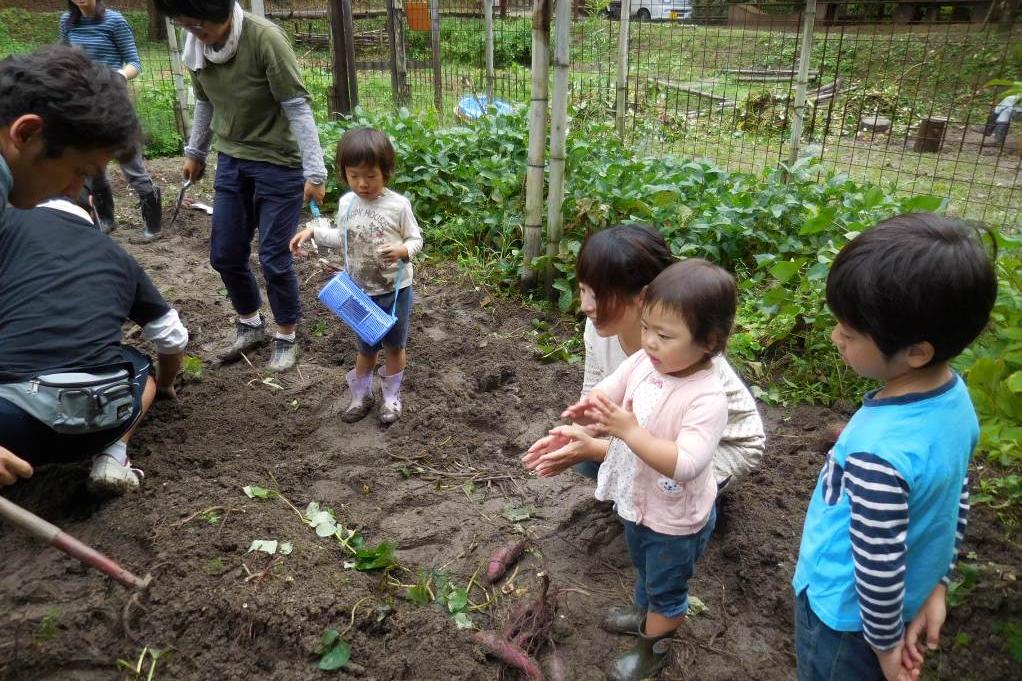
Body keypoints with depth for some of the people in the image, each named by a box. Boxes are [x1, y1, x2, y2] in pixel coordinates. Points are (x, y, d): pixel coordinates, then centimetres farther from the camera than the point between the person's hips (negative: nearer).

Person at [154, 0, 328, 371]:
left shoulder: (264, 38, -21)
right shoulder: (197, 44, -1)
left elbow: (298, 107, -21)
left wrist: (314, 171, -24)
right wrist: (195, 152, 23)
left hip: (279, 164, -6)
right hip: (231, 162, 7)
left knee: (273, 258, -2)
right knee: (224, 255, 12)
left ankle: (286, 337, 20)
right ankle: (250, 324, 34)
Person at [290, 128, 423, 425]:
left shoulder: (398, 205, -15)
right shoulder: (346, 203, -3)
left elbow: (416, 239, -7)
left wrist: (403, 250, -27)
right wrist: (313, 232, 6)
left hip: (395, 290, -2)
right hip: (360, 291, 3)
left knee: (394, 345, 14)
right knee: (366, 347, 17)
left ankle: (391, 396, 32)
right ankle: (361, 395, 35)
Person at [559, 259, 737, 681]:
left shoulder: (707, 398, -35)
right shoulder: (644, 361, -15)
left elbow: (686, 464, -41)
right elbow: (607, 391, -7)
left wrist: (630, 430, -47)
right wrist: (591, 411, -30)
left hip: (676, 519, -7)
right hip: (638, 498, 7)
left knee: (666, 588, 22)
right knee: (644, 569, 35)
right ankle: (645, 613, 62)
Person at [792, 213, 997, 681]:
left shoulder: (880, 452, -39)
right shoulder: (956, 397, -12)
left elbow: (880, 569, -27)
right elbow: (958, 501, 1)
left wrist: (885, 642, -9)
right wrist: (935, 585, 12)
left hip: (847, 613, -7)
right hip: (911, 593, 7)